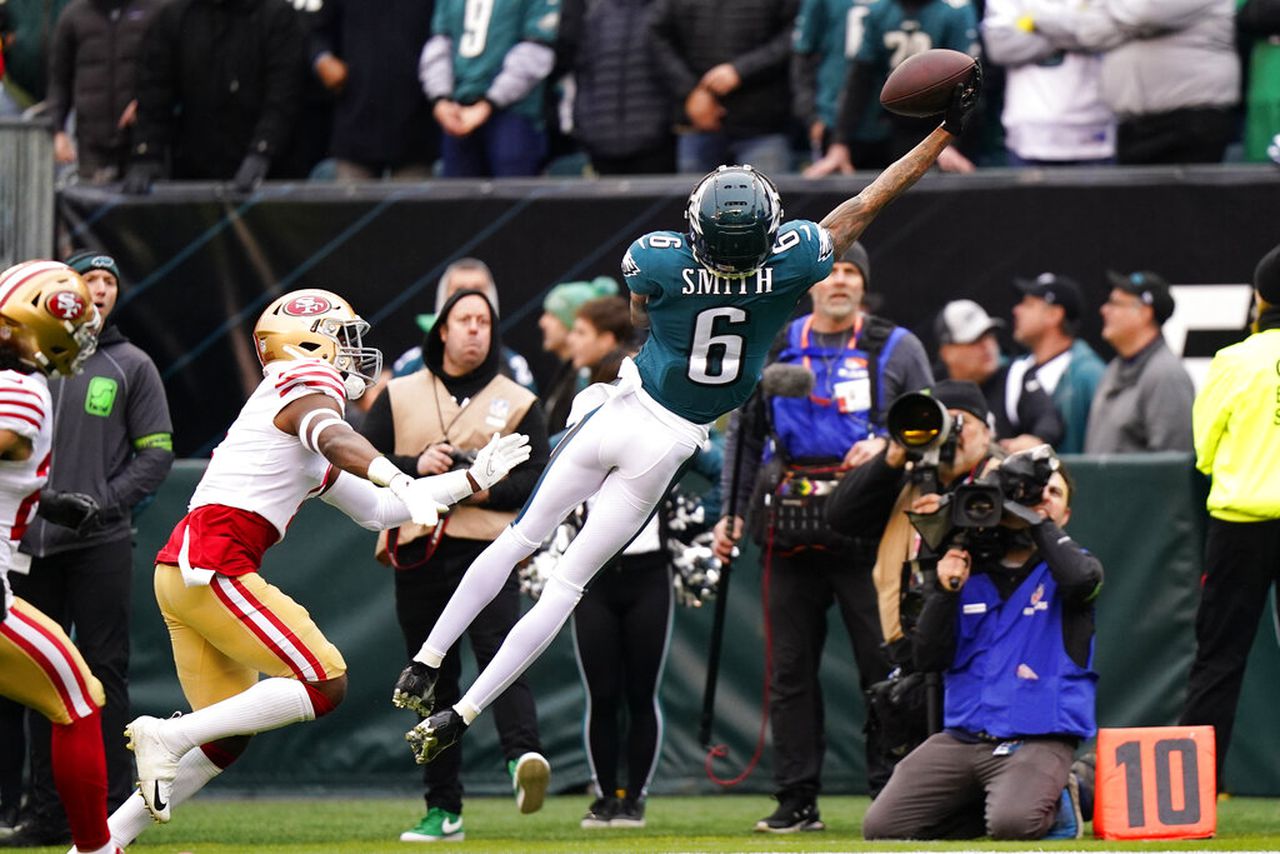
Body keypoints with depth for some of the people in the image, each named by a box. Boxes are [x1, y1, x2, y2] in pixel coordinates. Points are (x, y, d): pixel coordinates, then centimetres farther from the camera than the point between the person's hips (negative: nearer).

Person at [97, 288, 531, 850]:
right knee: (324, 686, -12)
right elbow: (332, 436, -25)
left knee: (225, 740, 14)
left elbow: (376, 510, 31)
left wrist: (472, 480, 32)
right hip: (211, 565, -10)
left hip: (182, 569, 10)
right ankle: (166, 736, -15)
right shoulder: (306, 383, -2)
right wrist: (403, 482, -42)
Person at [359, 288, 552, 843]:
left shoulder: (517, 403, 10)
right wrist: (415, 466, -10)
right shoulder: (400, 396, 14)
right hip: (416, 553, 3)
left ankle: (523, 756, -43)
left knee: (502, 657, -24)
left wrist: (488, 490, -14)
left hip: (487, 551, -3)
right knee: (433, 682, 6)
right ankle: (443, 811, 10)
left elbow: (541, 480, 4)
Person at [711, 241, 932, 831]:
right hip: (791, 532, 3)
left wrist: (886, 446, -11)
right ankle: (797, 800, 9)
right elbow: (743, 436, 19)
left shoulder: (896, 349, 7)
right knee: (790, 667, 4)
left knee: (882, 665, -5)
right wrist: (732, 513, 12)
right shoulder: (773, 349, 14)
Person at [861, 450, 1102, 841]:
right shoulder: (969, 569, 14)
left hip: (1038, 739, -4)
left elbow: (1080, 579, -20)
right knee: (881, 827, -12)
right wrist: (944, 591, -7)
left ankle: (1054, 802, 3)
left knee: (1012, 825, -33)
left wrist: (1034, 519, -8)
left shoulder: (1065, 564, 8)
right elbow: (928, 658, 7)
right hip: (961, 737, 4)